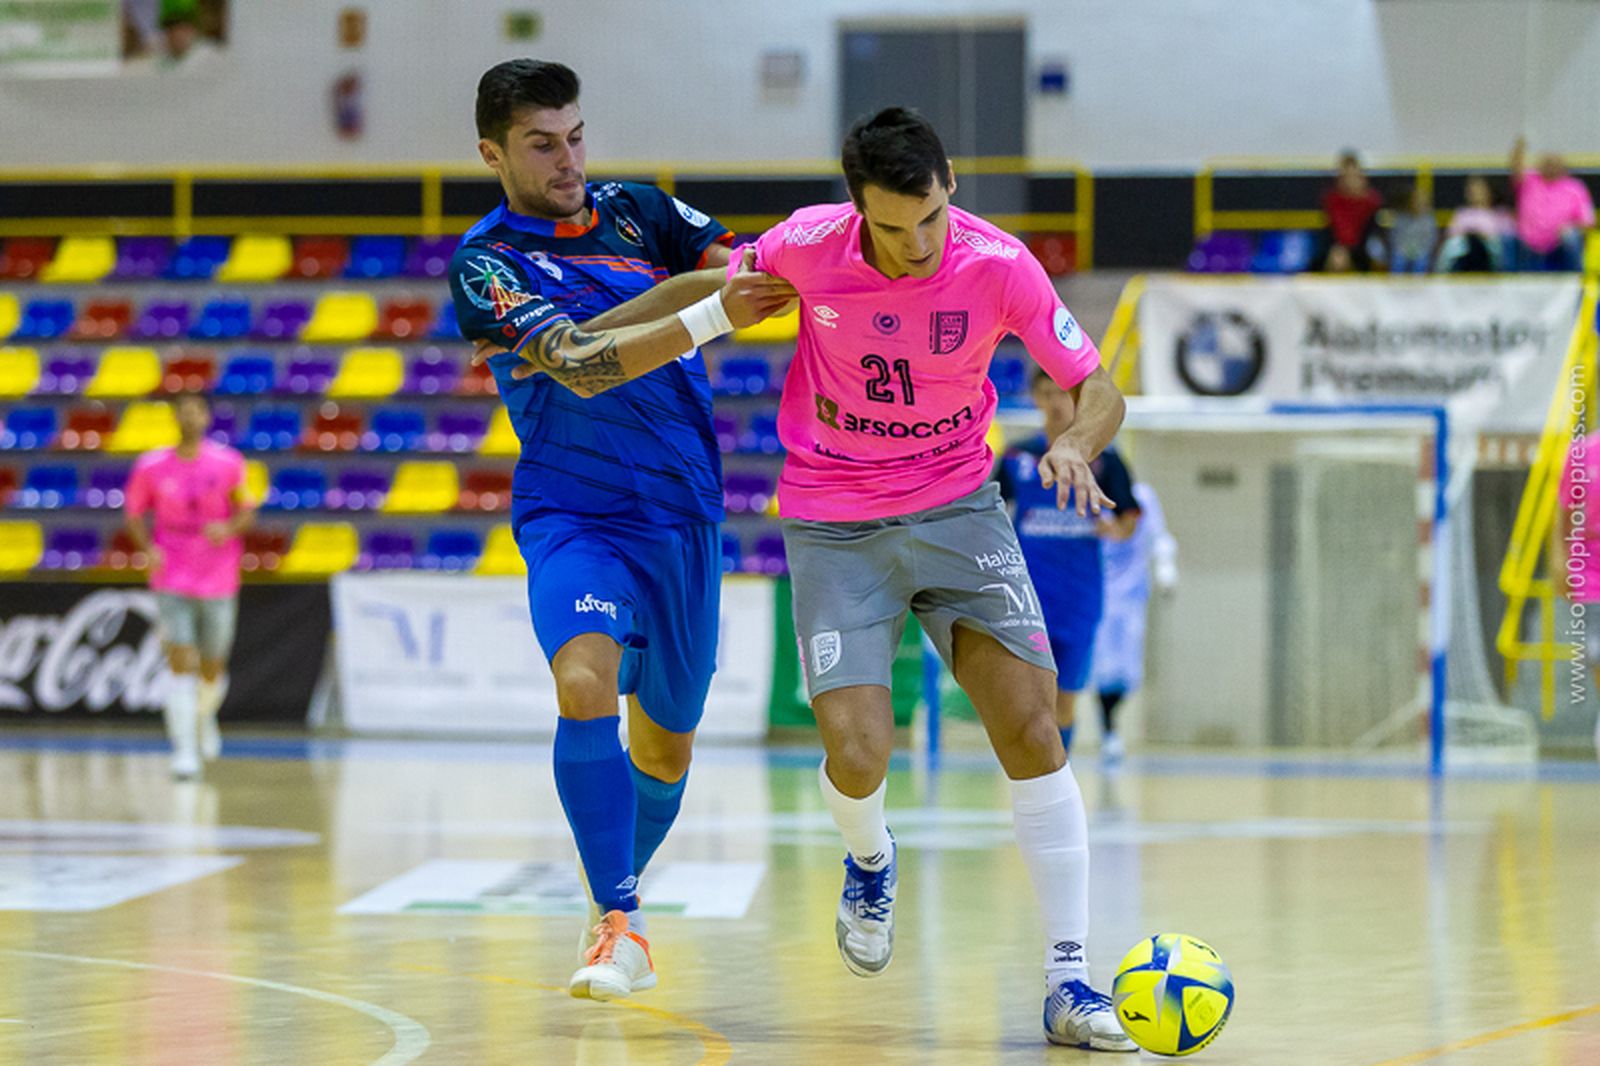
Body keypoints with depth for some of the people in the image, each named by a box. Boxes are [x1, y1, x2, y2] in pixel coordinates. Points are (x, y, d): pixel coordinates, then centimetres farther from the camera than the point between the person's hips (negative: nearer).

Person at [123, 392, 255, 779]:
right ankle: (184, 751, -14)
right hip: (172, 583, -1)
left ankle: (204, 716, 46)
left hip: (218, 583, 1)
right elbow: (134, 513, 7)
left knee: (212, 670, 12)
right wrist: (148, 548, -12)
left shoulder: (229, 464, -3)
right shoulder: (151, 467, -3)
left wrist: (230, 528, -18)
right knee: (181, 663, -14)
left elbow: (246, 511, 5)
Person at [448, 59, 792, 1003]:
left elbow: (757, 268, -4)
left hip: (685, 516, 5)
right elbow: (576, 362, -22)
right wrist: (709, 314, -32)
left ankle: (620, 893, 37)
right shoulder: (485, 264, -7)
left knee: (666, 742, 11)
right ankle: (620, 926, -25)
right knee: (585, 681, -30)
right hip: (573, 516, -4)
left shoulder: (633, 210, 7)